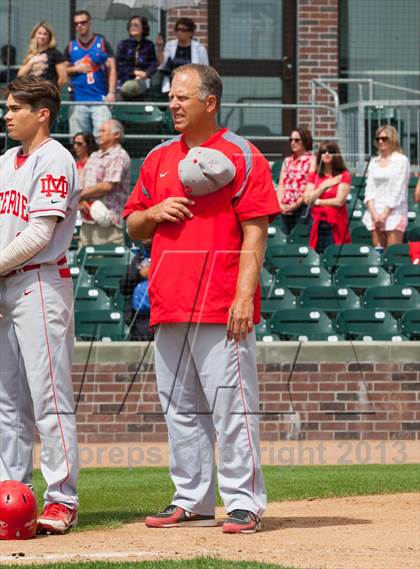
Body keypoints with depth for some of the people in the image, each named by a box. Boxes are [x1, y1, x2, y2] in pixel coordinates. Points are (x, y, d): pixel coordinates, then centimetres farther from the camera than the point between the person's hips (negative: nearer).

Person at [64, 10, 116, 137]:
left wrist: (111, 92, -9)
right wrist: (76, 69, -4)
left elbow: (111, 69, 2)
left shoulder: (102, 43, 6)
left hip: (100, 99, -2)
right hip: (78, 101, 2)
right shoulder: (71, 47, 13)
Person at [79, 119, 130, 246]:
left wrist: (81, 194, -4)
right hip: (87, 221, 8)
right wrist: (81, 200, -5)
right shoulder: (94, 156, 20)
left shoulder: (119, 156, -7)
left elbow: (107, 186, -15)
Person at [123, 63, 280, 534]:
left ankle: (244, 504, -4)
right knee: (180, 408, 10)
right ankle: (191, 502, 17)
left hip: (221, 305, -7)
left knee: (231, 406, -8)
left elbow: (255, 233, -8)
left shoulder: (240, 156, -1)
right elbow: (133, 225, 23)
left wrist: (245, 295, -17)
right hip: (168, 304, 7)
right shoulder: (159, 159, 17)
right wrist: (155, 213, 0)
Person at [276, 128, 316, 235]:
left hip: (302, 206, -5)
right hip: (285, 209, 5)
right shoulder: (287, 161, 18)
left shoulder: (311, 160, 0)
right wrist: (280, 204, -3)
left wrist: (296, 204, -13)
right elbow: (281, 184, 13)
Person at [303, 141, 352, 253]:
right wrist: (324, 186, -4)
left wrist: (317, 201, -1)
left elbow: (339, 201, -7)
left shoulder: (343, 175, 2)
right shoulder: (314, 176, 12)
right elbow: (307, 199, 1)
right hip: (317, 223, 3)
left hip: (336, 225, -3)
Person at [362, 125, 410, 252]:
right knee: (378, 252, 2)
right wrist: (374, 213, -6)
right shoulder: (374, 162, 14)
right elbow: (369, 189, 8)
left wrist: (384, 214, -12)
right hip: (374, 214, 5)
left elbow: (398, 191, -8)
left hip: (394, 212, -5)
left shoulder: (401, 160, -2)